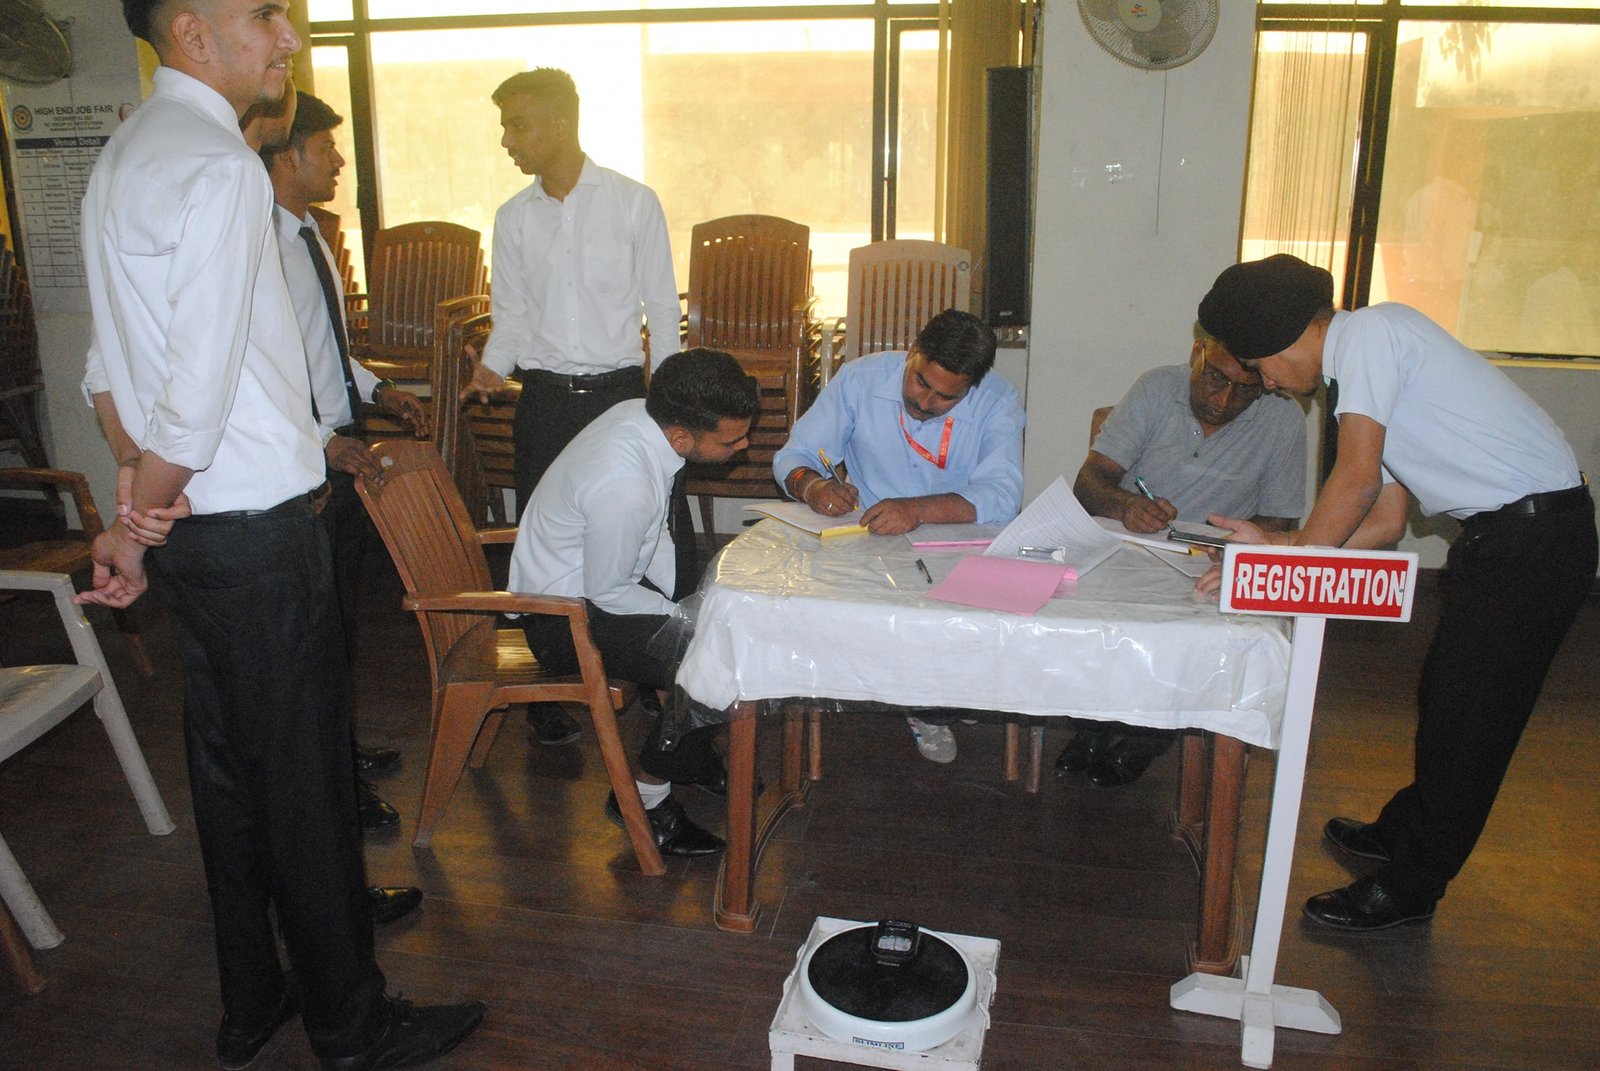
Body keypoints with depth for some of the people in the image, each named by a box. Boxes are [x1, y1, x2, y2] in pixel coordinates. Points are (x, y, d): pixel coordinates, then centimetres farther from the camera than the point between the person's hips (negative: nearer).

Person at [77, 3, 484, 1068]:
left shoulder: (128, 152, 14)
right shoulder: (220, 167, -18)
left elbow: (120, 358, 16)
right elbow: (200, 390, -23)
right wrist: (138, 523, -8)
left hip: (195, 526, 10)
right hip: (254, 527, -10)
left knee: (229, 766, 18)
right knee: (305, 778, 3)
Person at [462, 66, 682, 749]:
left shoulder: (634, 203, -3)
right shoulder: (514, 219, 7)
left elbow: (661, 308, 0)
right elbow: (511, 314, 12)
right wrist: (492, 367, -8)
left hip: (620, 391, -2)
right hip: (544, 398, 3)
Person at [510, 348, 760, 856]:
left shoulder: (643, 414, -10)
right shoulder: (624, 485, -36)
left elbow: (653, 531, 5)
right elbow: (607, 593, -23)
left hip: (595, 572, 9)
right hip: (564, 619, -9)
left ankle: (690, 754, 29)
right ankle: (643, 794, 1)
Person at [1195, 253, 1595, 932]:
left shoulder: (1369, 331, -14)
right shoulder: (1356, 369, 15)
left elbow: (1356, 479, -20)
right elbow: (1385, 521, 12)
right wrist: (1278, 543, 7)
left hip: (1535, 536, -9)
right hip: (1501, 536, 9)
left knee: (1468, 717, 0)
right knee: (1443, 698, 20)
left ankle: (1407, 889, 11)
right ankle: (1405, 831, 39)